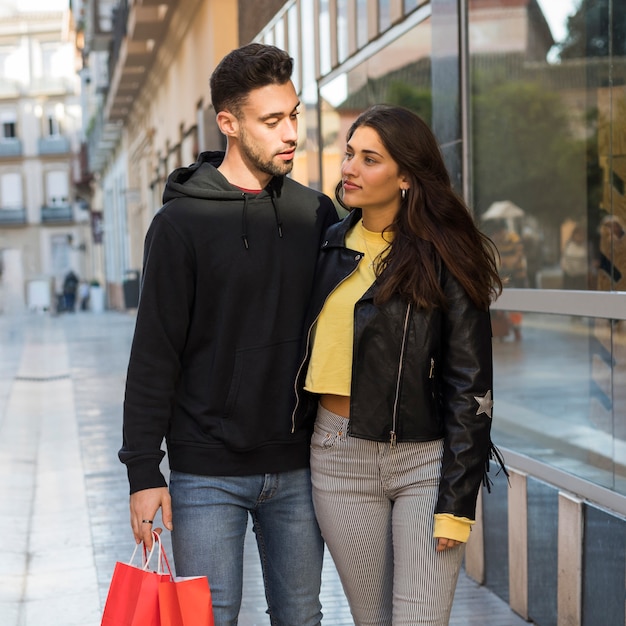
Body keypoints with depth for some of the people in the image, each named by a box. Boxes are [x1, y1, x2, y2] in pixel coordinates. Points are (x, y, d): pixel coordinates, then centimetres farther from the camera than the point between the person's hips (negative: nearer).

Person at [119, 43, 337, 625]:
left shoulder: (317, 214, 6)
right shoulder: (182, 222, -6)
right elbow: (154, 354, -6)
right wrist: (143, 471, -9)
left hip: (297, 468, 4)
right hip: (208, 472, -4)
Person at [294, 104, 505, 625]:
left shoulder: (444, 258, -7)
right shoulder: (331, 246, 8)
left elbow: (470, 387, -8)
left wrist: (457, 502, -12)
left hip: (426, 460, -4)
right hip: (341, 458, 4)